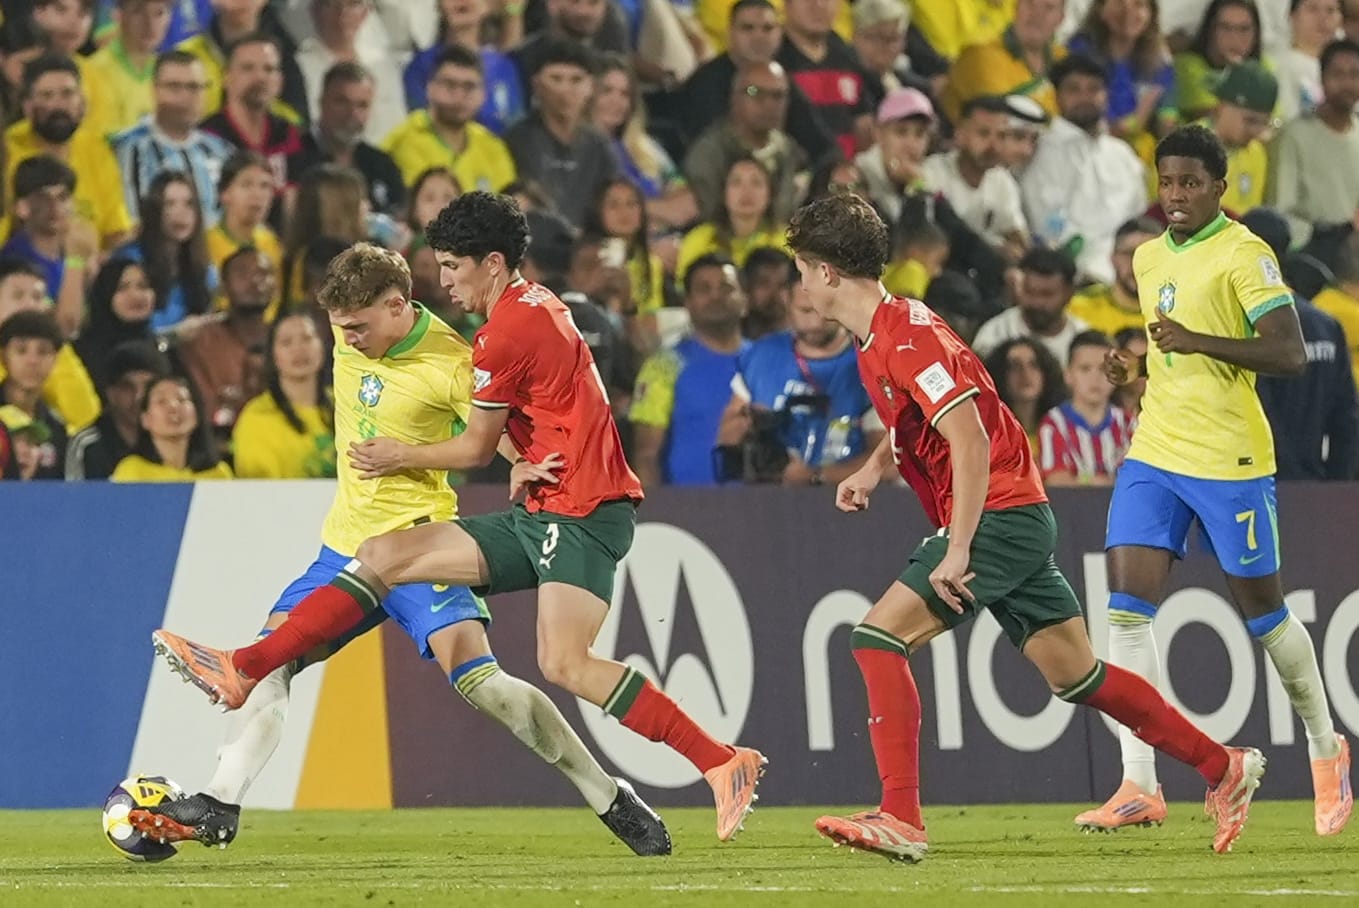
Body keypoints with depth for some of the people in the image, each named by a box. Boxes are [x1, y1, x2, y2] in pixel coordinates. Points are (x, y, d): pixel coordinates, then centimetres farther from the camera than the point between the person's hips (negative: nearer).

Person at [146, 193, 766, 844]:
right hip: (540, 517, 10)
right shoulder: (535, 304, 16)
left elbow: (477, 448, -3)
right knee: (383, 556, 6)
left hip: (582, 514, -10)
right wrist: (521, 464, 10)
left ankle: (723, 764, -24)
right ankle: (245, 671, 4)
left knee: (564, 664, -27)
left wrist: (401, 459, 11)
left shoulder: (508, 332, -13)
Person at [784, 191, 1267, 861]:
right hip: (1017, 519, 10)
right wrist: (872, 471, 16)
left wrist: (956, 553, -26)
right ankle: (1223, 767, 21)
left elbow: (971, 442, -25)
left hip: (999, 514, -10)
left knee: (879, 636, -17)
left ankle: (900, 818, -21)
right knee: (1076, 675, 13)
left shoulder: (905, 337, -18)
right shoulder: (877, 336, 13)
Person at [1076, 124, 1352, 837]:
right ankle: (1139, 787, -9)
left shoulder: (1244, 254, -10)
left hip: (1230, 459, -6)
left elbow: (1290, 354, -18)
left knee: (1262, 612, 5)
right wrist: (1134, 366, 7)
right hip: (1154, 454, 6)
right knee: (1126, 609, -8)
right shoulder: (1149, 258, 13)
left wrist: (1197, 342, -25)